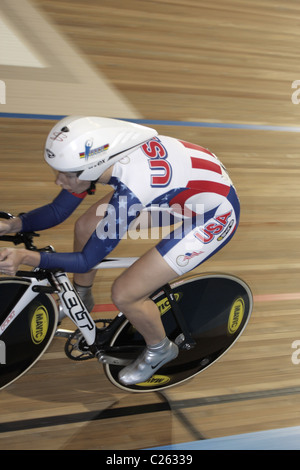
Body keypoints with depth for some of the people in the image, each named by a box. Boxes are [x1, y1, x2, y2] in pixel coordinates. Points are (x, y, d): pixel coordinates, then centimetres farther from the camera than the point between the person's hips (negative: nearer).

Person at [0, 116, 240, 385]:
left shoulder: (130, 191, -38)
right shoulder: (101, 156, -16)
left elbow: (88, 260, -26)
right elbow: (57, 212, -4)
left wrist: (26, 257, -33)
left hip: (215, 214, -8)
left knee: (124, 294, -12)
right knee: (86, 227, 6)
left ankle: (160, 349, 20)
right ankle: (81, 298, 35)